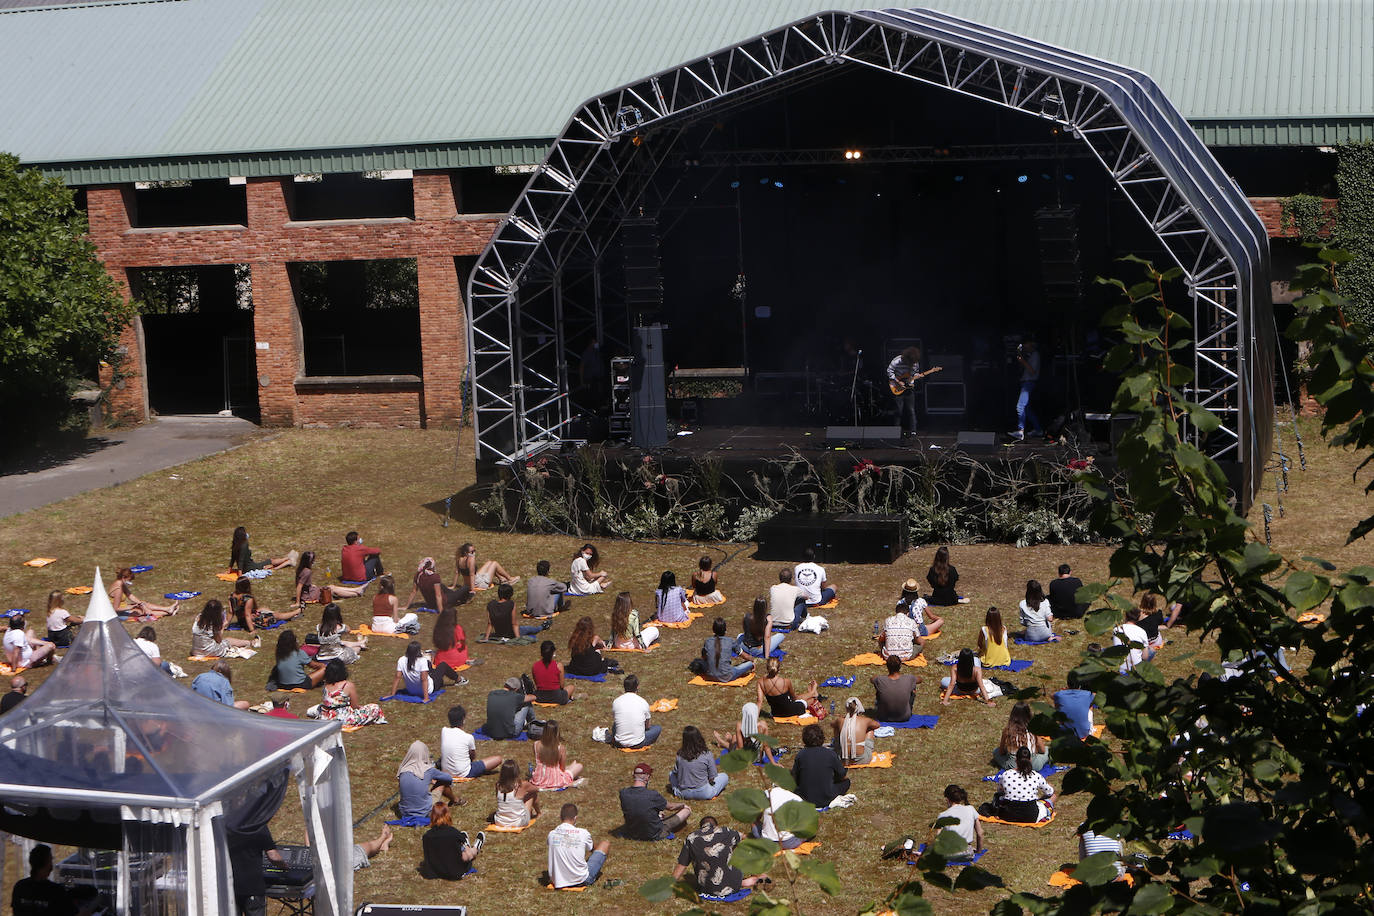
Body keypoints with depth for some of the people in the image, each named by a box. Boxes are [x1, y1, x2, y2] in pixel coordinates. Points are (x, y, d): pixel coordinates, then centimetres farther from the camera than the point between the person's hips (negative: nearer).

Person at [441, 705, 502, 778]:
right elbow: (473, 756, 3)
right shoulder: (469, 737, -16)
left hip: (445, 772, 5)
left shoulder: (443, 731, -5)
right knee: (498, 759, -3)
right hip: (464, 774, -5)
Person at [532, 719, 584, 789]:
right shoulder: (561, 747, -20)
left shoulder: (536, 745, -14)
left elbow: (537, 763, 2)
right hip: (555, 782, -4)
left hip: (538, 780, 4)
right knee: (579, 766, 17)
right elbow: (563, 768, -8)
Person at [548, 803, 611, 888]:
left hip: (559, 883, 4)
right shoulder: (583, 833, -14)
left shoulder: (551, 834, -7)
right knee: (605, 843, 14)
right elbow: (591, 848, 11)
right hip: (581, 880, -4)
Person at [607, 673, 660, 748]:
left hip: (620, 743, 4)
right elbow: (647, 726, 5)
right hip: (638, 744, -4)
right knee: (658, 728, 18)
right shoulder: (643, 703, -9)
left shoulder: (616, 702, -5)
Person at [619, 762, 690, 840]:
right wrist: (683, 805, 15)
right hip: (655, 835, -5)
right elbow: (670, 807, -6)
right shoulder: (652, 795, -28)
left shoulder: (623, 794, -17)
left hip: (632, 835, 5)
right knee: (687, 810, 10)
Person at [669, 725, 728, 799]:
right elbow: (712, 777, -9)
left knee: (671, 773, 30)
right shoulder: (707, 755, -16)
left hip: (683, 793, 2)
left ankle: (676, 790, 6)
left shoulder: (680, 755, -9)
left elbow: (675, 772, 3)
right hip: (702, 793, -2)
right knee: (724, 777, 20)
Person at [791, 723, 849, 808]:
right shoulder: (831, 754, -12)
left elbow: (794, 778, 2)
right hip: (826, 800, 0)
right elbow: (841, 775, 3)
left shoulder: (800, 755, -10)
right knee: (846, 782, 22)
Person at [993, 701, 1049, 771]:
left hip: (1012, 766, 0)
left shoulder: (1007, 731, -11)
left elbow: (1001, 752, 2)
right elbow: (1042, 750, 1)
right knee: (1047, 749, 27)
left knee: (996, 752, 27)